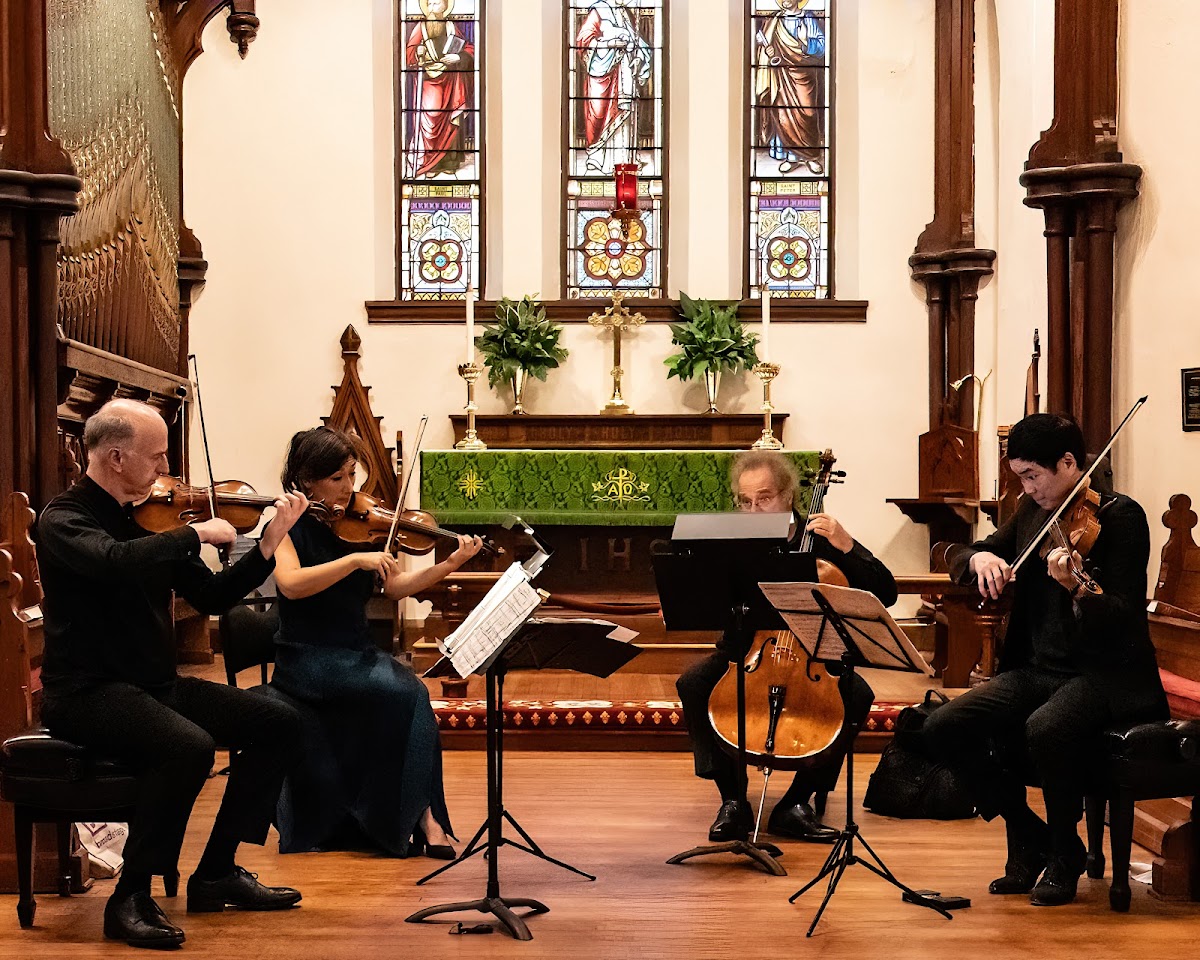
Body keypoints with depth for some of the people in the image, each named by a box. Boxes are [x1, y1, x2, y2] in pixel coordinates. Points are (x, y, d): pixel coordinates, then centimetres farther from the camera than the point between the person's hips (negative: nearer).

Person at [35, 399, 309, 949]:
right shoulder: (63, 520, -11)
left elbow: (210, 597, 12)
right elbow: (117, 562, -35)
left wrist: (268, 546, 1)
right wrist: (196, 534, -24)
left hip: (153, 685, 8)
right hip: (87, 693, -8)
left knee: (278, 724, 1)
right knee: (189, 746, -34)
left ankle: (216, 873, 7)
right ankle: (131, 899, -19)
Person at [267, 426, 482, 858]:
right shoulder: (288, 526, -4)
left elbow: (395, 587, 4)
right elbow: (291, 583, -23)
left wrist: (448, 565, -9)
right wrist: (355, 558, -29)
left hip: (357, 652, 5)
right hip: (308, 657, -5)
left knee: (411, 692, -25)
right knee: (405, 692, -26)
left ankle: (422, 814, -17)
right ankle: (420, 813, -17)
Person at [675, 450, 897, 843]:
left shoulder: (821, 540, -5)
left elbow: (885, 594, -11)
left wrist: (846, 547, -23)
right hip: (746, 652, 1)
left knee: (857, 694, -29)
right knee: (693, 684, -27)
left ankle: (797, 803, -17)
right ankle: (732, 800, -16)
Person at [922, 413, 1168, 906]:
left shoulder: (1121, 516, -9)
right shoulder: (1033, 512, 10)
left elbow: (1123, 618, -18)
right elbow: (959, 557, 15)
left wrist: (1078, 590, -38)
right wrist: (980, 558, -9)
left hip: (1106, 675, -7)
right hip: (1037, 669, 7)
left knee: (1046, 729, -38)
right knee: (944, 728, -15)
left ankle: (1065, 853, -9)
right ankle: (1028, 837, 4)